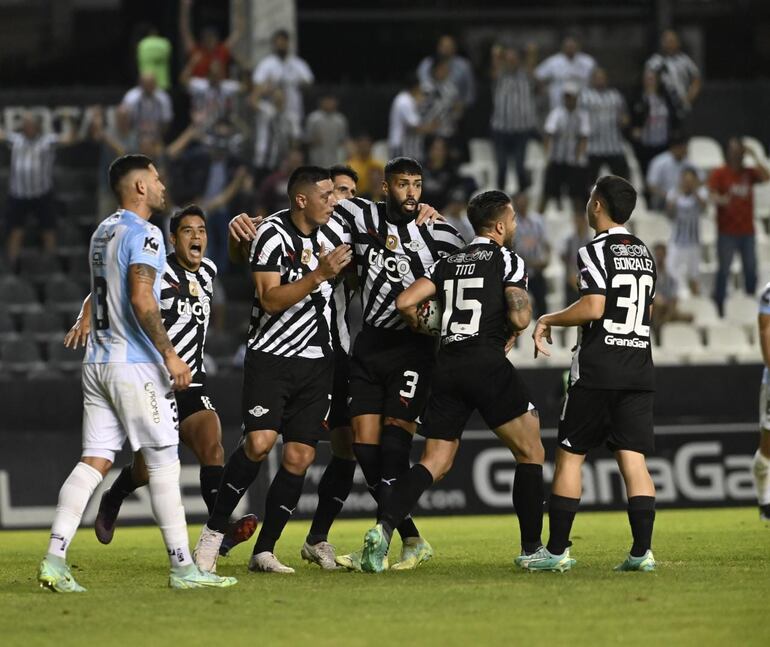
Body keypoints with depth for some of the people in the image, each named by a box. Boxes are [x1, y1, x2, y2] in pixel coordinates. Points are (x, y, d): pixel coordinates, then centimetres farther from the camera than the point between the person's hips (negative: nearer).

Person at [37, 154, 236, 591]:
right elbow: (141, 300, -21)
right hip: (135, 365, -8)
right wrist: (170, 354, -20)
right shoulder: (143, 234, -11)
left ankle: (55, 558, -7)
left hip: (98, 362, 8)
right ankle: (183, 567, 1)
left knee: (95, 461, 4)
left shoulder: (102, 232, 17)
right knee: (164, 464, -2)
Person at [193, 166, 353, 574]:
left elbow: (353, 276, 28)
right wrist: (320, 274, -27)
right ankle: (215, 530, -4)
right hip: (270, 357, -5)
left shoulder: (335, 230, 7)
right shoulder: (272, 234, -13)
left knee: (299, 458, -2)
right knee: (259, 442, -21)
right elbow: (270, 299, -21)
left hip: (316, 360, 5)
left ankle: (264, 551, 6)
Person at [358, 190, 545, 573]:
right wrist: (511, 331, 12)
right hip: (486, 362, -6)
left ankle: (384, 527, -17)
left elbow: (405, 303, 8)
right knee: (530, 453, 7)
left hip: (446, 366, 6)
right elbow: (519, 318, -11)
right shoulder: (507, 260, 1)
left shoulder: (448, 263, 18)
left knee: (434, 463, 4)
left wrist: (423, 330, 27)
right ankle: (532, 549, 5)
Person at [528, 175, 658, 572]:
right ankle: (642, 551, -9)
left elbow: (593, 308, -19)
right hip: (640, 368, 6)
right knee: (633, 459, 2)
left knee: (570, 455, 2)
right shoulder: (644, 253, 15)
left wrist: (548, 320, -5)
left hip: (597, 371, -6)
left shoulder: (595, 251, -9)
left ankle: (557, 550, 3)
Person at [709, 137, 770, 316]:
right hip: (727, 232, -4)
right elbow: (713, 195, -11)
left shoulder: (749, 173, 10)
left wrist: (754, 157, -7)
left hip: (747, 231, 4)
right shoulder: (719, 174, -1)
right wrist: (722, 200, -33)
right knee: (723, 270, -4)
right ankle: (719, 307, 1)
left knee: (751, 271, 6)